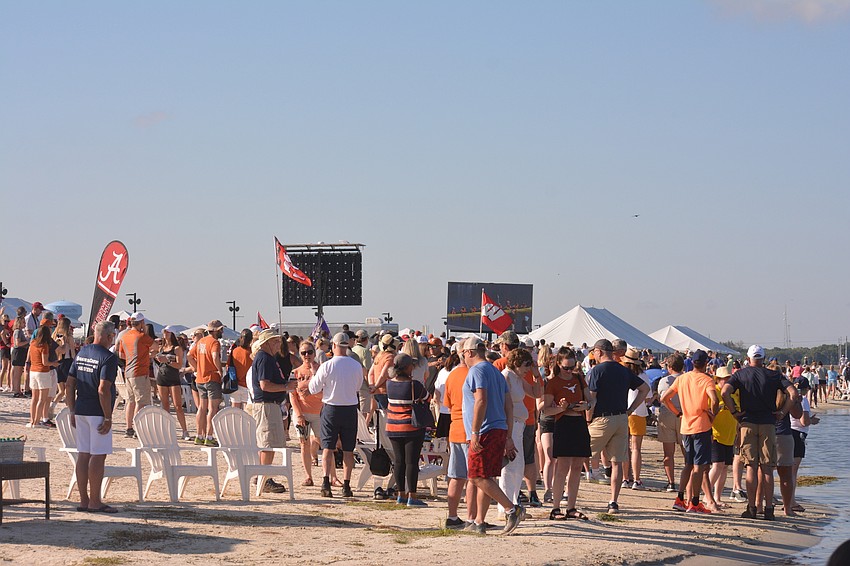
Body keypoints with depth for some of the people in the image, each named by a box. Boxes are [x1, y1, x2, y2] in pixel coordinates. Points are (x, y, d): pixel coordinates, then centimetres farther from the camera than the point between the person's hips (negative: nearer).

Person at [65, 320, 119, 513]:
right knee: (98, 456, -3)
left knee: (83, 454, 10)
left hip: (80, 410, 8)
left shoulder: (81, 353, 10)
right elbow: (103, 390, -21)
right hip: (97, 413, -8)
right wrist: (108, 417, -15)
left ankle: (84, 500, 14)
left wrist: (72, 412, 17)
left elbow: (69, 385, 11)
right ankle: (95, 502, -1)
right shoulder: (108, 357, -13)